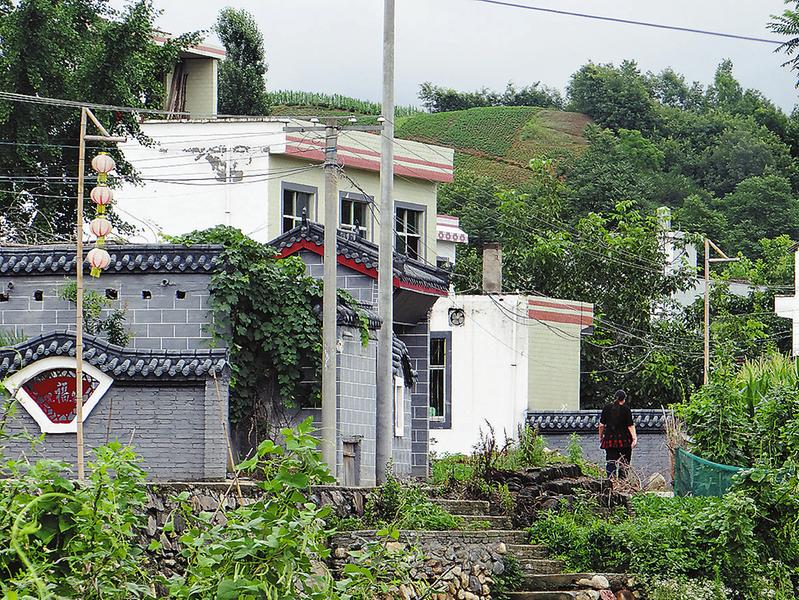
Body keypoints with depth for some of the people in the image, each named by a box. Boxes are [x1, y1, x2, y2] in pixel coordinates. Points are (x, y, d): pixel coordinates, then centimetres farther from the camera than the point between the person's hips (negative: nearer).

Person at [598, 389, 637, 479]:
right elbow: (630, 425, -9)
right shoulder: (626, 409, -5)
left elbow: (601, 424, 7)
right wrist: (634, 438, -9)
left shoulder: (607, 408, 3)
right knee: (624, 464, 6)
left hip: (610, 439, 2)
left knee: (611, 463, 2)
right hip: (624, 440, -2)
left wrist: (600, 437, 18)